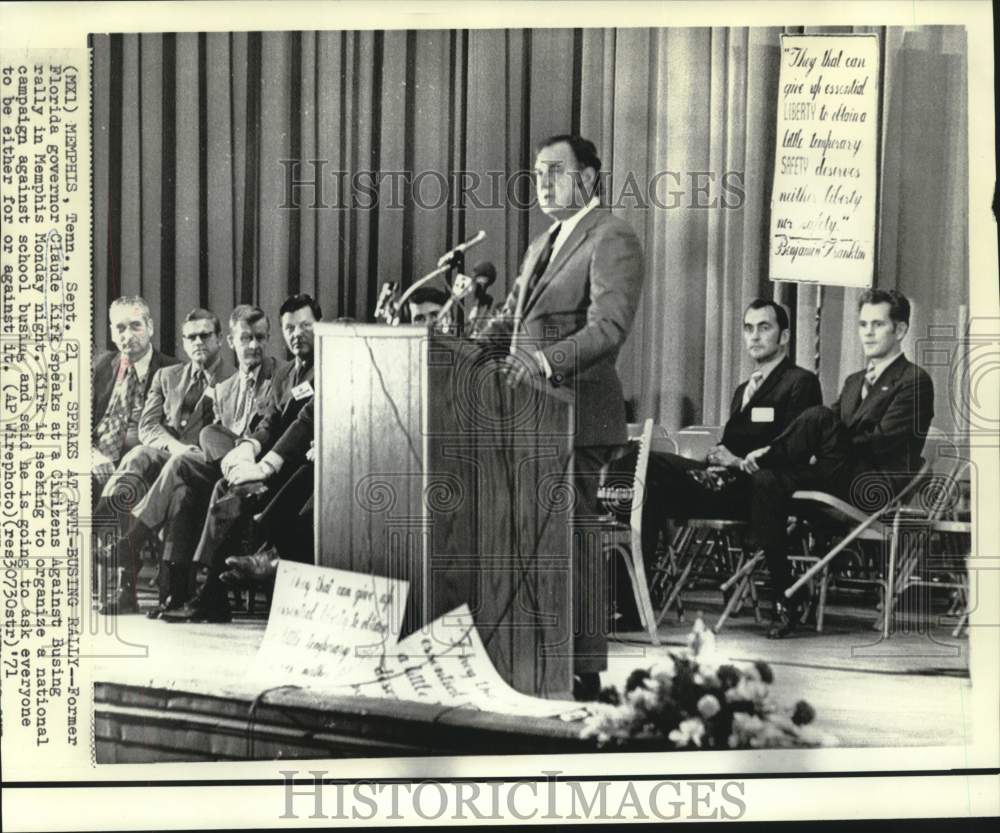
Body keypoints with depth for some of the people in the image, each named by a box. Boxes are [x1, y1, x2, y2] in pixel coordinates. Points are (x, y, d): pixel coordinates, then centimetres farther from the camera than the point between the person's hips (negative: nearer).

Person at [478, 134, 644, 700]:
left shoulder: (612, 239, -9)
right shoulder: (544, 243, 21)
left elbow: (610, 328, -21)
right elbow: (510, 317, 23)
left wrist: (545, 359, -34)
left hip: (578, 415, -9)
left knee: (575, 538, -6)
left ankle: (586, 673, 1)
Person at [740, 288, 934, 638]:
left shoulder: (915, 381, 2)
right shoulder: (854, 382, 27)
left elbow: (882, 441, -11)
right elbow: (834, 436, 15)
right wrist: (770, 452, -4)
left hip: (878, 486, -7)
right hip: (840, 479, 8)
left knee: (817, 416, -29)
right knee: (766, 482, -21)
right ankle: (787, 602, -18)